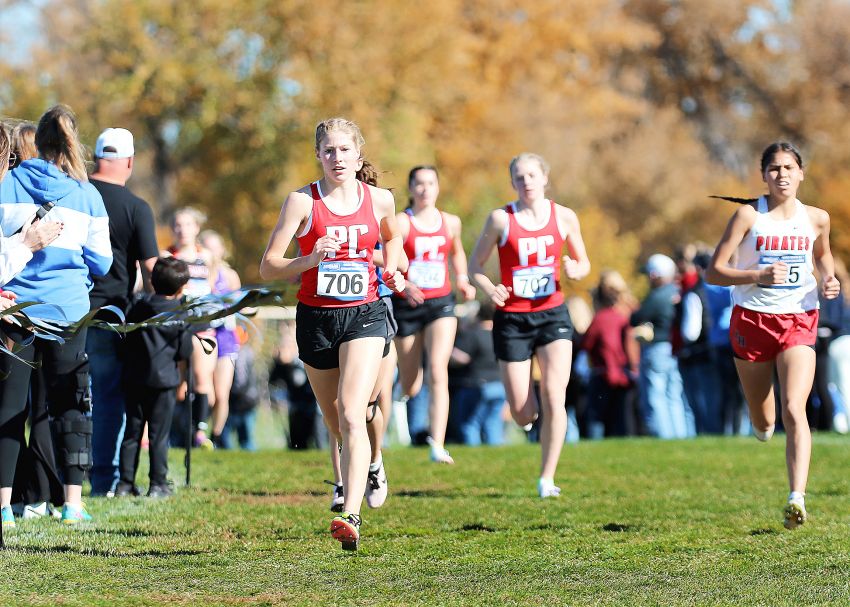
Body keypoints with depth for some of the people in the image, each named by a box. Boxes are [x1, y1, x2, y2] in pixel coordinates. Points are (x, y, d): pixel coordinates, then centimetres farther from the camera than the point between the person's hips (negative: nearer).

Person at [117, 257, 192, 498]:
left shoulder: (137, 307, 3)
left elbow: (126, 338, 9)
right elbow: (184, 351, -5)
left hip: (133, 378, 3)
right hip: (163, 379, -3)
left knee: (132, 432, 9)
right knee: (159, 434, 2)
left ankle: (125, 483, 8)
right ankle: (158, 484, 3)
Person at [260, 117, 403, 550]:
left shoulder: (380, 200, 2)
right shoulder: (302, 201, -5)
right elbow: (268, 267, -7)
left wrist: (391, 270, 9)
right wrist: (309, 260, -23)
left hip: (364, 316, -1)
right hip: (316, 317, 1)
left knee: (351, 417, -19)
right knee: (335, 422, 14)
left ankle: (350, 517, -27)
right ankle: (350, 479, 46)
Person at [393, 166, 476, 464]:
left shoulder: (451, 222, 8)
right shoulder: (400, 223, -6)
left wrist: (463, 279, 11)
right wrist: (403, 285, -28)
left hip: (441, 304, 2)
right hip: (406, 305, -2)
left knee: (438, 370, -19)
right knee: (411, 388, 6)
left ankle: (438, 445, -24)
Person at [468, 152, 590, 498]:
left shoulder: (564, 217, 2)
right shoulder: (501, 219, -4)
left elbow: (583, 263, 13)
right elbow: (475, 264, 3)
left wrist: (575, 271, -11)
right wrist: (489, 288, -18)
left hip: (552, 314, 1)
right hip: (511, 319, -1)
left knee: (553, 398, -15)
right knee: (523, 415, -1)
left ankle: (547, 478, -5)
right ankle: (527, 407, 38)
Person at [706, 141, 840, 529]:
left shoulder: (817, 219, 3)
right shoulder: (749, 215, -6)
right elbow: (713, 272, -8)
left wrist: (829, 279, 4)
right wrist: (757, 275, -23)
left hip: (799, 322, 0)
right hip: (752, 320, 0)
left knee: (794, 410, -19)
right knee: (763, 422, 13)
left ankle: (797, 497, -27)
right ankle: (762, 423, 52)